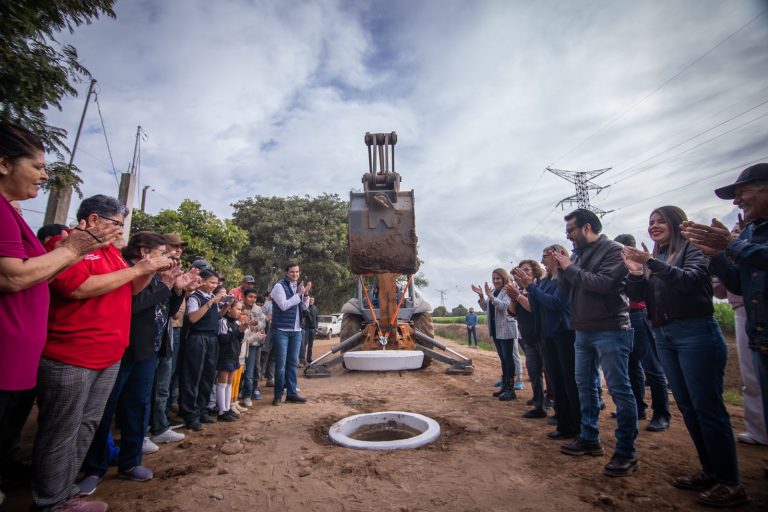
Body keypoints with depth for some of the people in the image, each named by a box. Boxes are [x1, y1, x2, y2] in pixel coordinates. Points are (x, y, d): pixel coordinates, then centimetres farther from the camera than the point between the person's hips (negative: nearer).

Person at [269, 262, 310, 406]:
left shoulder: (299, 286, 10)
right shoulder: (279, 286, -10)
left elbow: (304, 307, 10)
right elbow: (284, 305, -19)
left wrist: (306, 294, -8)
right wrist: (298, 294, -18)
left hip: (296, 331, 6)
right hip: (281, 330, -6)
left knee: (293, 363, 10)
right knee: (280, 364, 0)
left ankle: (292, 393, 19)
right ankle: (278, 395, 12)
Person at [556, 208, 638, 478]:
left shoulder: (613, 250, -9)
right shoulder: (578, 255, 11)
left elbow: (604, 283, -23)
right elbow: (566, 289, 10)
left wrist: (571, 268, -15)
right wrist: (562, 269, -5)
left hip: (610, 330, -8)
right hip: (583, 331, 8)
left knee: (619, 389, 0)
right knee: (585, 384, 15)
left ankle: (626, 452, 13)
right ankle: (589, 439, 30)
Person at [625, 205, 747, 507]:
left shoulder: (692, 249, -2)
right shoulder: (656, 257, 16)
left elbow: (690, 280, -20)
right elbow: (640, 296, 11)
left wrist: (651, 263, -25)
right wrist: (636, 273, -5)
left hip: (696, 333, -7)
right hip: (664, 337, 7)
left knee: (707, 408, -3)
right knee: (687, 407, 11)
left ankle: (730, 484, 9)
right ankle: (710, 471, 24)